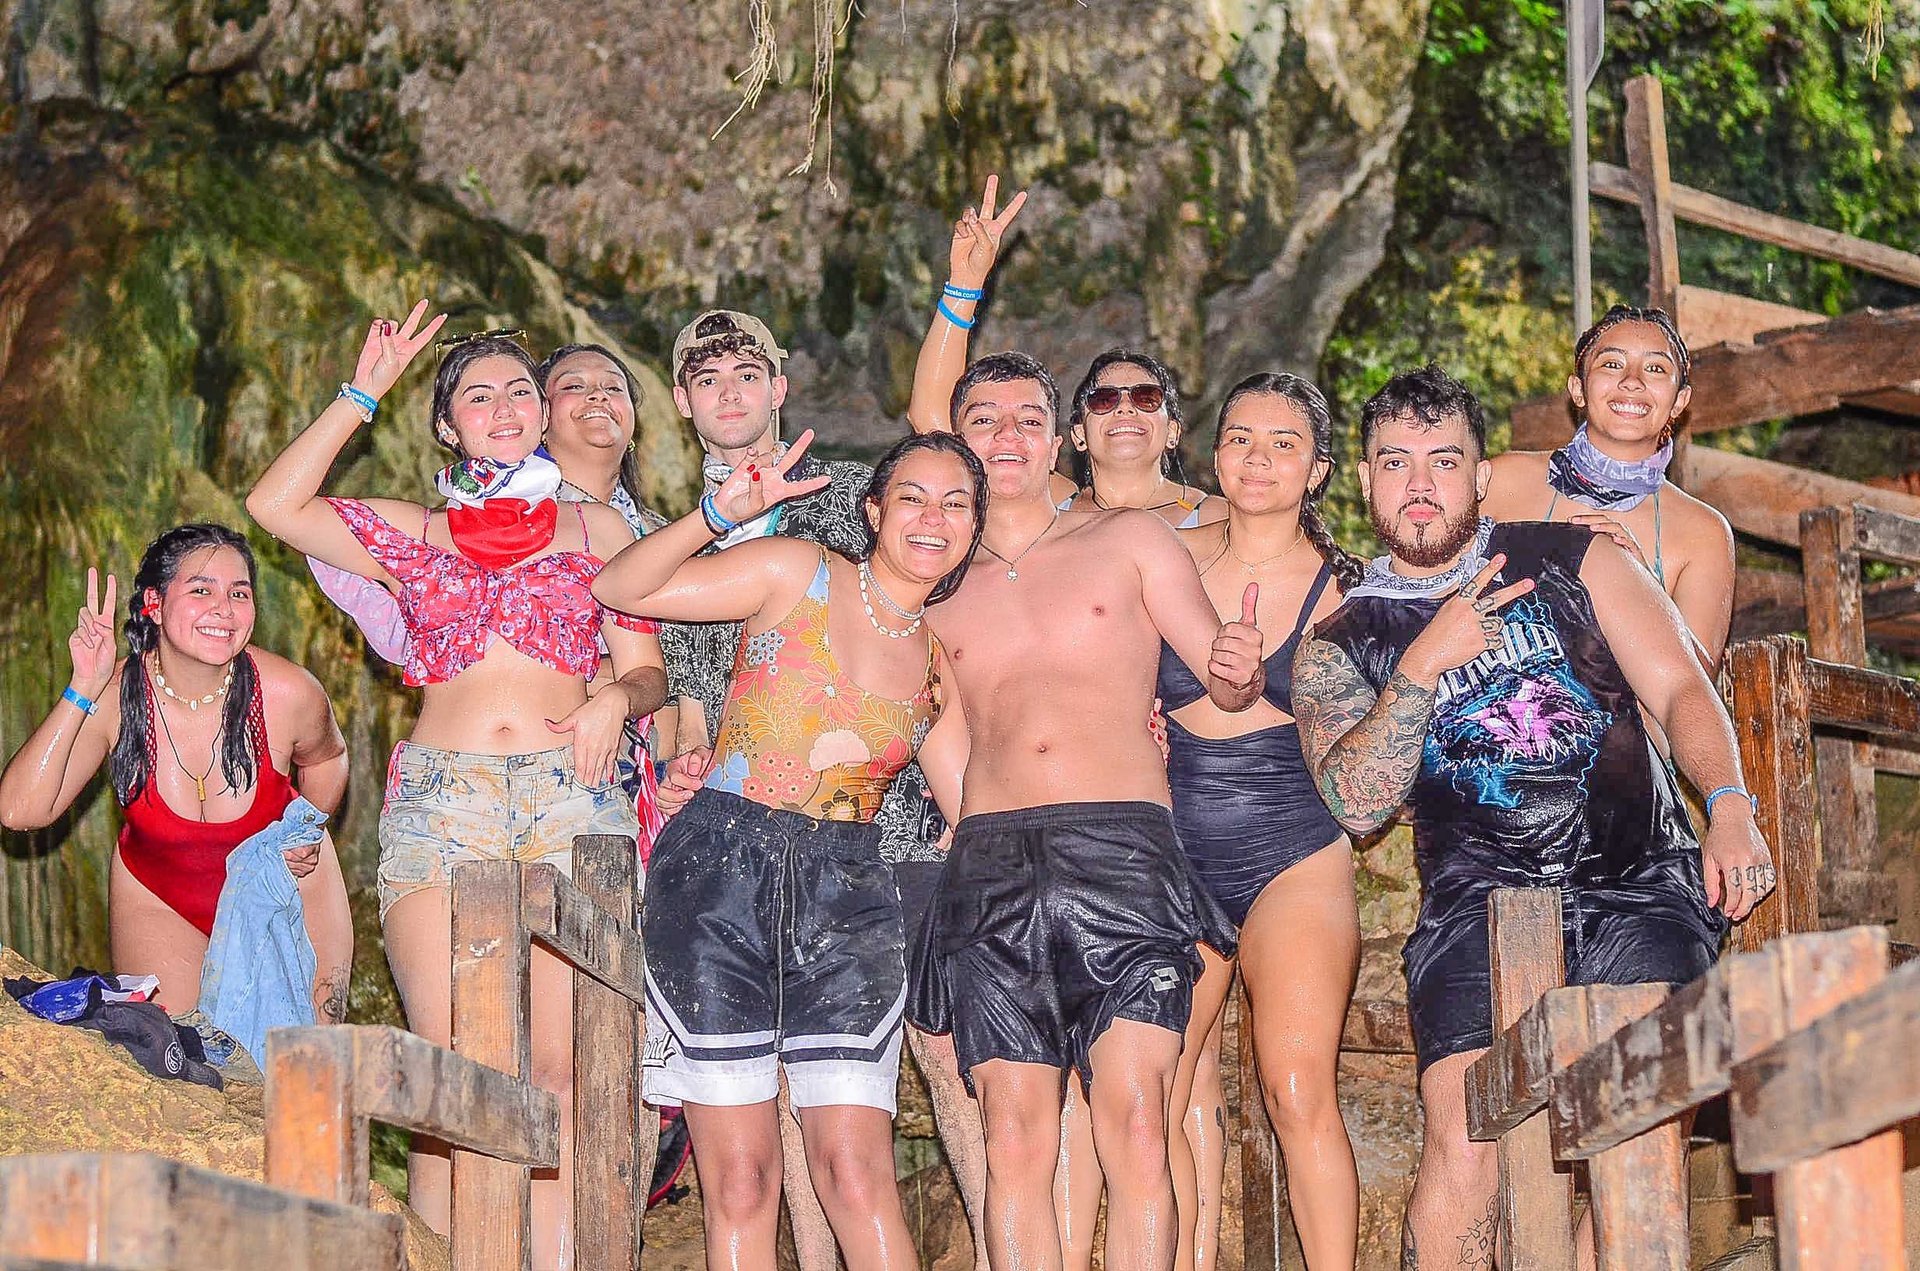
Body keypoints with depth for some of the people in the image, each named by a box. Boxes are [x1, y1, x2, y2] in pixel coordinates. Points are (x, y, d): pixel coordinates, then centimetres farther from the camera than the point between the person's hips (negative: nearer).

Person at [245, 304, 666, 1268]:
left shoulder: (597, 528, 18)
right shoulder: (414, 534, 18)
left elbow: (647, 670, 17)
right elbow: (276, 506, 8)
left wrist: (615, 700, -6)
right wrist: (360, 396, 10)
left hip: (570, 795, 0)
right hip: (442, 802, 0)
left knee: (561, 1069, -9)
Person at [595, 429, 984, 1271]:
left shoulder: (944, 657, 14)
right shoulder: (799, 576, 3)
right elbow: (619, 589, 0)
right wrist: (720, 513, -14)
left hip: (846, 895, 2)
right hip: (719, 875, -2)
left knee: (856, 1168, -11)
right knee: (738, 1178, -5)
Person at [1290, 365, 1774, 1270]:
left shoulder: (1573, 560, 13)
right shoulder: (1338, 646, 13)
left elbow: (1681, 689, 7)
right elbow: (1357, 803, -1)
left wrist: (1730, 806, -10)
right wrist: (1424, 664, -10)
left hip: (1638, 885, 0)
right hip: (1479, 901, 0)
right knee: (1463, 1136, -20)